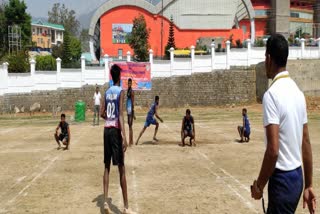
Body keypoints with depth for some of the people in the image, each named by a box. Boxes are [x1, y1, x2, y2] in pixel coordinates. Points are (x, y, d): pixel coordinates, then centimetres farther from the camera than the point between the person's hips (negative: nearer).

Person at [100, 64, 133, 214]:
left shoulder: (107, 92, 11)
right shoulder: (120, 92, -7)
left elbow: (102, 113, 10)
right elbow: (120, 115, -16)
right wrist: (124, 136, -21)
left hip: (106, 130, 6)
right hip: (116, 130, -6)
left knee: (107, 166, 12)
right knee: (121, 168, -4)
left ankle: (105, 201, 8)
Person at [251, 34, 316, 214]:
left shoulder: (272, 94, -19)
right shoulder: (298, 92, 6)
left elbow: (273, 150, -24)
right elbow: (306, 143, 9)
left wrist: (259, 185, -11)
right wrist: (309, 185, 16)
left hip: (282, 179, -8)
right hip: (297, 177, 8)